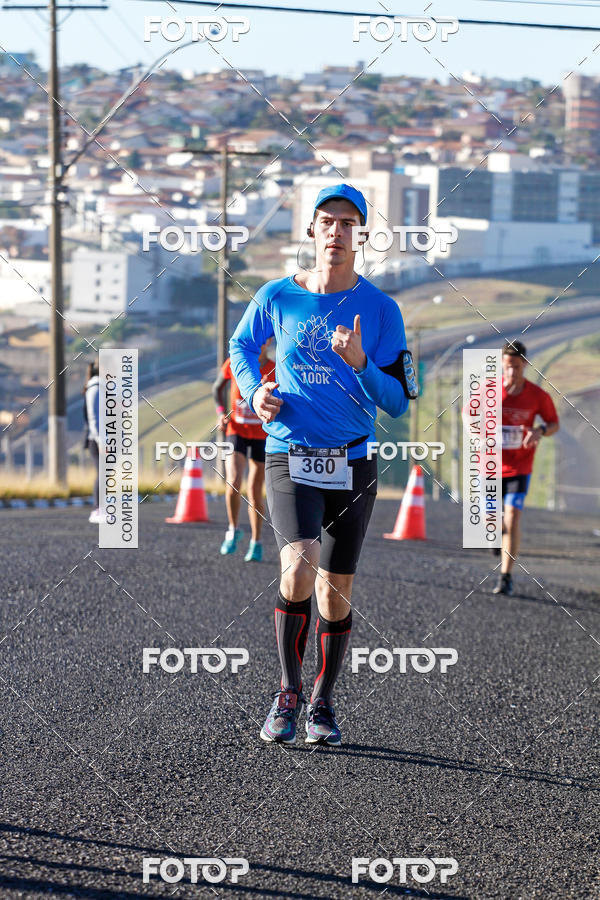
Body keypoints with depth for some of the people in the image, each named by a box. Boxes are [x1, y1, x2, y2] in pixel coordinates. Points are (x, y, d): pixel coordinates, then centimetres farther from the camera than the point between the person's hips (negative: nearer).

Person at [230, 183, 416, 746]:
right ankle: (289, 690, -6)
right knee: (300, 567, -23)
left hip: (353, 464, 1)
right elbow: (241, 346, 21)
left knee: (336, 591, 6)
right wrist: (255, 391, 2)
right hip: (289, 457, -1)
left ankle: (322, 704, 25)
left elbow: (397, 403, -4)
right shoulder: (277, 297, 0)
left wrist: (360, 363, -21)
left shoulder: (380, 310, -2)